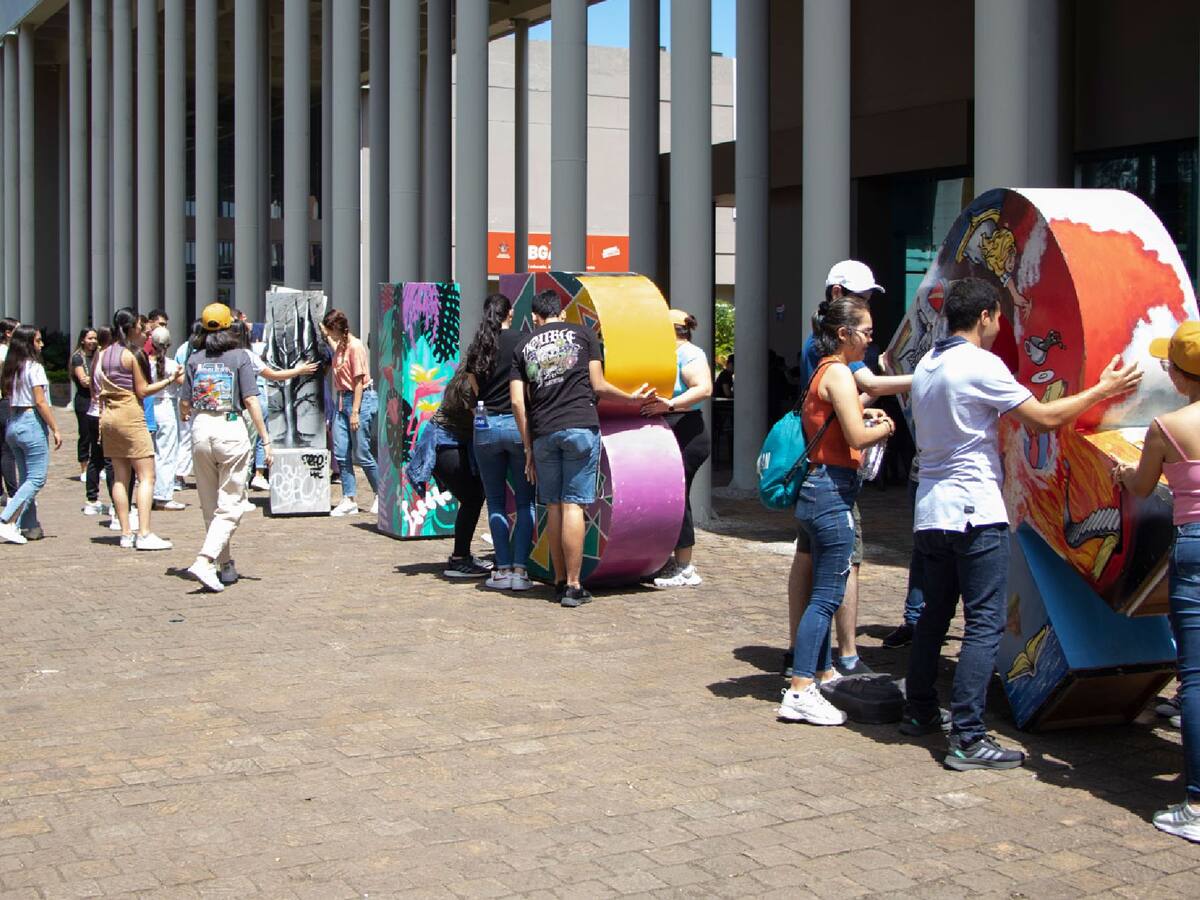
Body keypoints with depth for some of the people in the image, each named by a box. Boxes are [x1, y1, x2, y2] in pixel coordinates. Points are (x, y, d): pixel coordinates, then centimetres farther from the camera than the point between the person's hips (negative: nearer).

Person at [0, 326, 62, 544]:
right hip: (32, 423, -8)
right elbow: (41, 402, -14)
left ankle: (28, 525, 9)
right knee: (37, 479, -5)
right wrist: (55, 429, -10)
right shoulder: (34, 367, -11)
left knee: (26, 479, 13)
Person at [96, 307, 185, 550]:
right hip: (130, 415, -8)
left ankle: (126, 533, 9)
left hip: (108, 416, 8)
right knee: (147, 476, -7)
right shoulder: (133, 354, -9)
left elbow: (98, 390, 12)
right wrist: (170, 380, -6)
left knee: (120, 477, 9)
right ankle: (144, 534, -15)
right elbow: (142, 391, -9)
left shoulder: (103, 355, 11)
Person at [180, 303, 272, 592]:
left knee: (209, 506, 15)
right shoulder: (239, 356, -1)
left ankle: (225, 565, 23)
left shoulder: (195, 359, 8)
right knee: (229, 507, -1)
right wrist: (265, 439, -6)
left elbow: (184, 404, 8)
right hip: (231, 430, -4)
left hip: (200, 430, 4)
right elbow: (251, 400, -8)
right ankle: (205, 560, -18)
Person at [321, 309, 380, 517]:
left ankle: (381, 496, 12)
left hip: (360, 399, -8)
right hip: (342, 400, 8)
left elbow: (359, 381, -16)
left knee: (361, 453, -3)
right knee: (341, 453, 2)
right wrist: (327, 337, 36)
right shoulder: (340, 345, 11)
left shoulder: (355, 346, -13)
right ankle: (349, 500, 5)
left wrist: (355, 412, -18)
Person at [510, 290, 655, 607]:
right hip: (581, 426, -2)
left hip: (543, 433, 2)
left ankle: (560, 582, 15)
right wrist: (633, 398, 23)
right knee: (573, 505, -5)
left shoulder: (523, 347, 16)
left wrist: (528, 448, 13)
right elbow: (598, 386, 6)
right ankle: (573, 587, -5)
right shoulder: (582, 334, 11)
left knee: (554, 507, 11)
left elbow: (517, 402, 8)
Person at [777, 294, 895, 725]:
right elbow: (857, 437, -18)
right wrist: (884, 428, 0)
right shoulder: (838, 373, -13)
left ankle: (823, 673, 31)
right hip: (833, 490, -10)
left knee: (825, 592, 19)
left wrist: (863, 415, 14)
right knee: (827, 595, -10)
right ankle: (800, 692, -11)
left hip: (819, 489, 10)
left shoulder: (824, 370, 17)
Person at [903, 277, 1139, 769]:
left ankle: (920, 711, 27)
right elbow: (1044, 418, -13)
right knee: (985, 623, -6)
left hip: (930, 510, 8)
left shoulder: (926, 365, 12)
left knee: (935, 613, 18)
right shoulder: (981, 365, -13)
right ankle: (967, 738, -9)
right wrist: (1103, 390, -2)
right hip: (975, 511, -8)